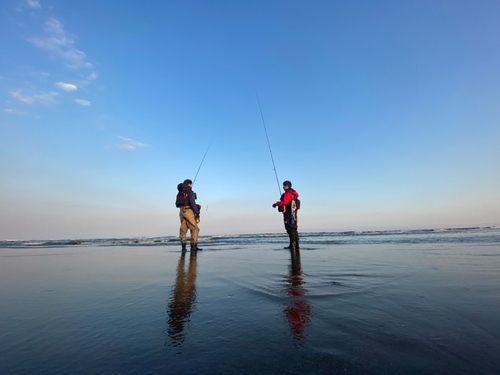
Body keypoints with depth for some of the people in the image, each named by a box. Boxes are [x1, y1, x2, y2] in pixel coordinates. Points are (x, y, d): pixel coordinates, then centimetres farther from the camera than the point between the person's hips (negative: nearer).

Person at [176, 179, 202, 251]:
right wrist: (197, 212, -12)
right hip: (188, 211, -7)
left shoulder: (180, 193, 17)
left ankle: (183, 246, 7)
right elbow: (192, 202, -15)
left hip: (181, 211, 7)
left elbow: (178, 203, 16)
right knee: (194, 228, -3)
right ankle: (194, 246, -9)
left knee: (183, 229, 10)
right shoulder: (190, 192, -5)